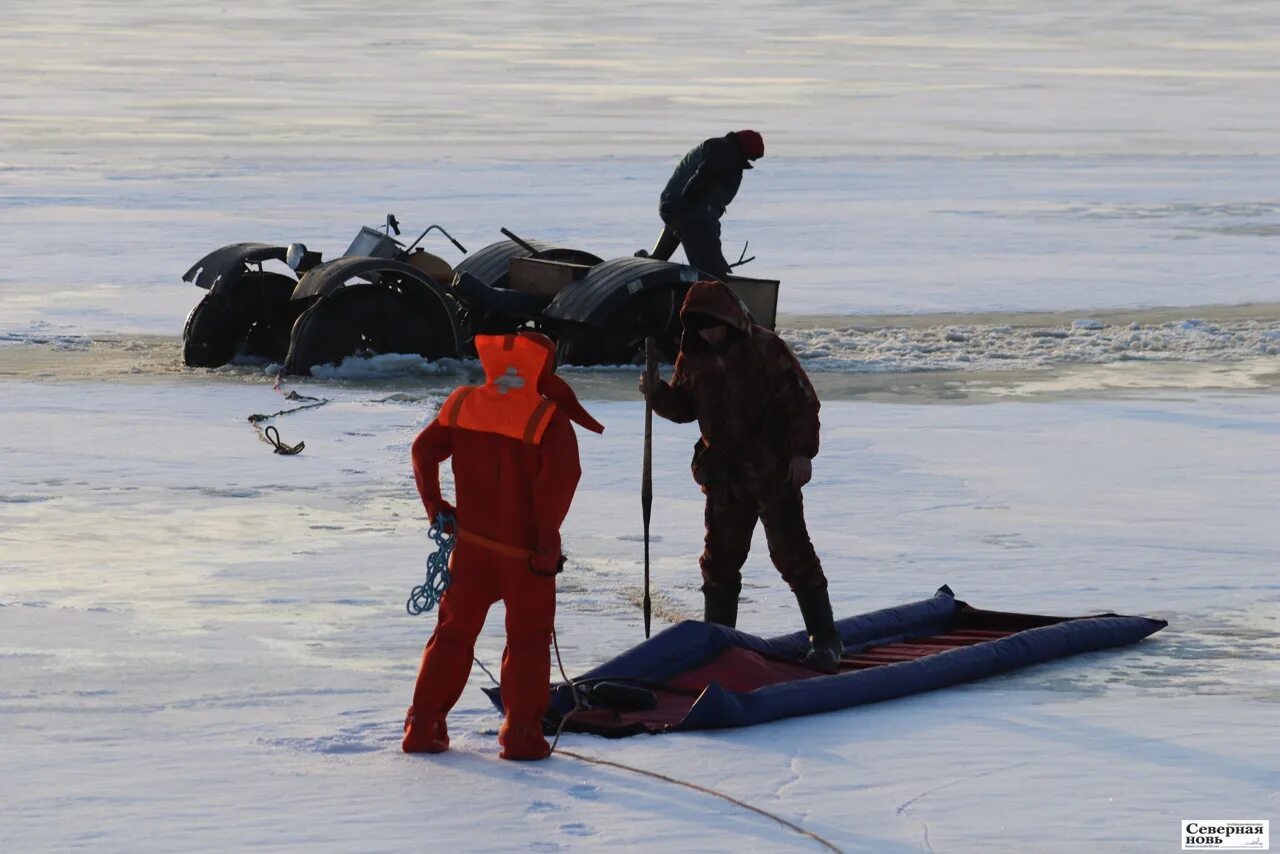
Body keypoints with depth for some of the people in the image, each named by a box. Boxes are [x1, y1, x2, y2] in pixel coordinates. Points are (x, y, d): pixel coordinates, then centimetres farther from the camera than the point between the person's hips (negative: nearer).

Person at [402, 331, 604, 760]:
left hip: (472, 544, 4)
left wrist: (435, 506, 16)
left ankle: (423, 727, 14)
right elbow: (560, 479, -23)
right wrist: (546, 540, -15)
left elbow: (424, 451, 6)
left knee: (454, 632, 16)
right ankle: (521, 734, 3)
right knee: (528, 641, 9)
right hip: (525, 551, -4)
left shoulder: (463, 404, 1)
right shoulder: (549, 419, -13)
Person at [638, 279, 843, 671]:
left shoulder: (765, 349, -10)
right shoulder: (693, 357, 5)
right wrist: (657, 392, -6)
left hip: (775, 472, -5)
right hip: (724, 474, 5)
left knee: (792, 552, -6)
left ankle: (825, 639, 0)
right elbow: (683, 407, 14)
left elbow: (802, 401, -9)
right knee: (720, 558, 10)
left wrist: (802, 451, -15)